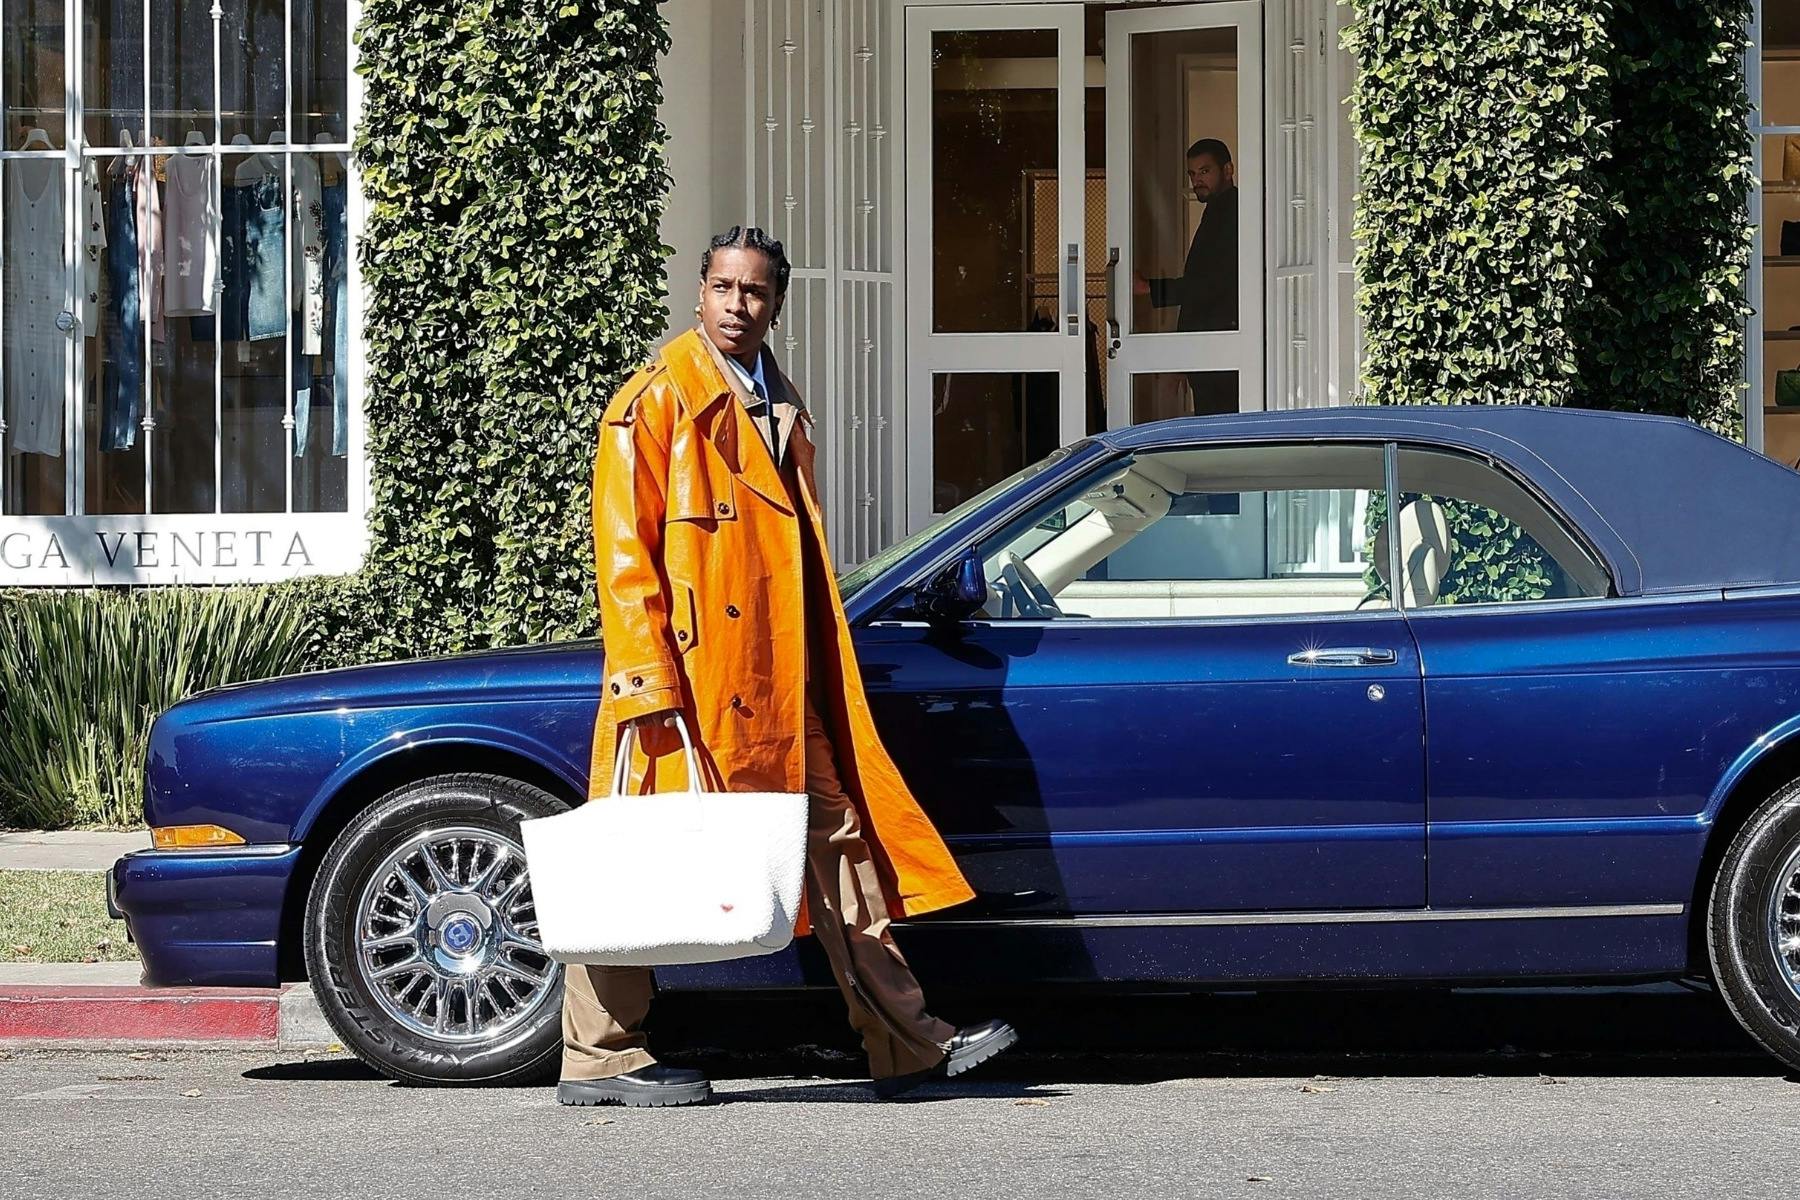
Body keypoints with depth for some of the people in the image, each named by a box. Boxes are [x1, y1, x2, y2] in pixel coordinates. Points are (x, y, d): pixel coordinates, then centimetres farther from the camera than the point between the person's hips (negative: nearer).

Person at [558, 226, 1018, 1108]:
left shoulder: (781, 408, 19)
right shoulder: (657, 400, -6)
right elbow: (622, 549, -12)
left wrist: (816, 675, 21)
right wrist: (647, 677, -20)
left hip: (777, 688, 8)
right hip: (691, 677, -8)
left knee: (836, 838, 8)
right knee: (642, 860, -4)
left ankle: (907, 1042, 11)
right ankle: (598, 1058, 2)